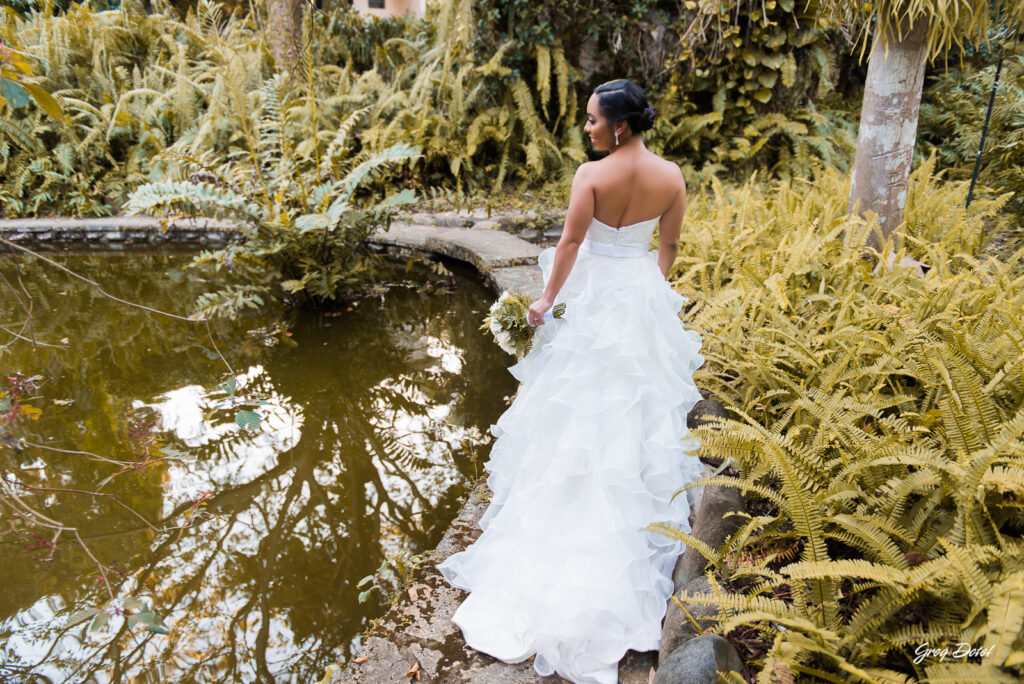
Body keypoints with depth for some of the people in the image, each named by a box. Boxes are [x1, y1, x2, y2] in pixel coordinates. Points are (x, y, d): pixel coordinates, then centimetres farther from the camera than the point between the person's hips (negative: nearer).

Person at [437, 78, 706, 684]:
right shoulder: (672, 176, -6)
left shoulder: (592, 175, -19)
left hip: (593, 294, -3)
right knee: (639, 399, 17)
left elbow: (570, 243, -14)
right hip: (644, 294, 3)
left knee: (579, 402, 12)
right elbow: (669, 246, 2)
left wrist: (547, 300, -2)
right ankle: (635, 500, 32)